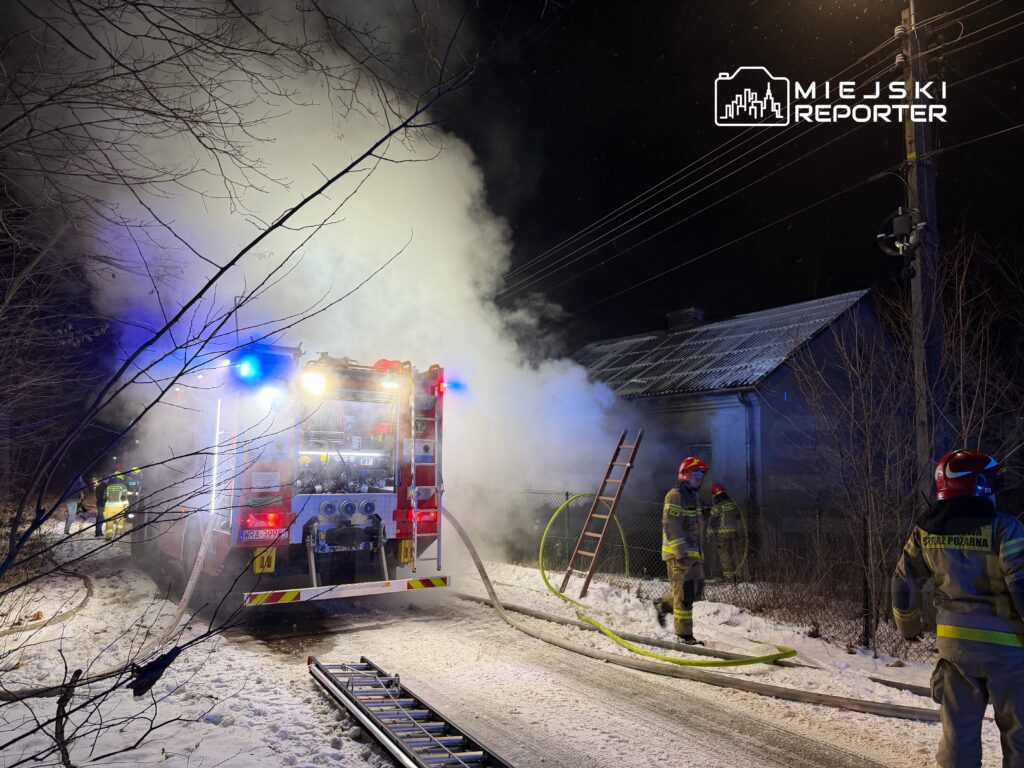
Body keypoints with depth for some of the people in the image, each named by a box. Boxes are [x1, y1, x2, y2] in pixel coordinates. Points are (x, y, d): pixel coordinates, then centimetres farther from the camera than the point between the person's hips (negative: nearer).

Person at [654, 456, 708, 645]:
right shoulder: (675, 495, -12)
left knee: (696, 592, 12)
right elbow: (670, 526, -19)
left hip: (693, 553, 9)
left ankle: (663, 603, 30)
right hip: (679, 554, -9)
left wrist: (699, 552, 25)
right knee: (685, 594, -6)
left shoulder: (694, 497, 19)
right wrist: (681, 552, -24)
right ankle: (684, 635, 3)